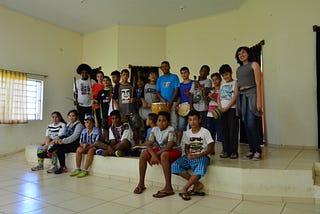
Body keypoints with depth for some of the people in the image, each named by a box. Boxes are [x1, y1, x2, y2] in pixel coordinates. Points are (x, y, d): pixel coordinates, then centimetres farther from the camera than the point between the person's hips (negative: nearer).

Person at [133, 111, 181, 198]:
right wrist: (154, 155, -28)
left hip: (173, 151, -6)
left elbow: (169, 147, -27)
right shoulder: (155, 130, -2)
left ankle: (168, 187, -34)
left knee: (164, 155, -39)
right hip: (160, 150, 6)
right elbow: (149, 145, -9)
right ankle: (141, 183, -5)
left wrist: (156, 154, -27)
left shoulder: (170, 130, -18)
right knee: (143, 154, -13)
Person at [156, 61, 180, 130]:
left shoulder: (174, 77, 4)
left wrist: (170, 102, -12)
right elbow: (157, 92, 12)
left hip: (172, 103, -3)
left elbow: (176, 90, -3)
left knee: (173, 122, -5)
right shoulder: (160, 79, 14)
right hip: (162, 103, 3)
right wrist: (163, 100, -7)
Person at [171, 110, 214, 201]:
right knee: (174, 166, -20)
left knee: (200, 169, -38)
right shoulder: (187, 133, 8)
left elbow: (211, 148, -8)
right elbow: (186, 147, 13)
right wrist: (188, 154, -11)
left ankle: (185, 188, -17)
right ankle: (197, 184, -11)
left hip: (202, 157, -5)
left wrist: (198, 155, -20)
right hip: (190, 157, 5)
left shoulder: (205, 132, -5)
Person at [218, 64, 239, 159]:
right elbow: (219, 98, 14)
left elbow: (235, 97, -8)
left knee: (233, 130, -5)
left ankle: (233, 151, 1)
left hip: (232, 109, -5)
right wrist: (220, 108, -3)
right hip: (222, 110, 5)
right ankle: (225, 150, 11)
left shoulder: (235, 83, 2)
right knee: (224, 130, 5)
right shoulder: (222, 85, 19)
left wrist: (226, 108, -12)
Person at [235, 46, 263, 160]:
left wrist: (259, 100, -14)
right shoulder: (239, 68, 20)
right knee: (246, 125, 6)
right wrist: (237, 99, 7)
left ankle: (257, 151, -2)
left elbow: (258, 84, -6)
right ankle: (251, 150, 14)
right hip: (241, 96, 6)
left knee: (252, 124, -12)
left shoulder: (254, 64, 3)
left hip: (252, 95, -6)